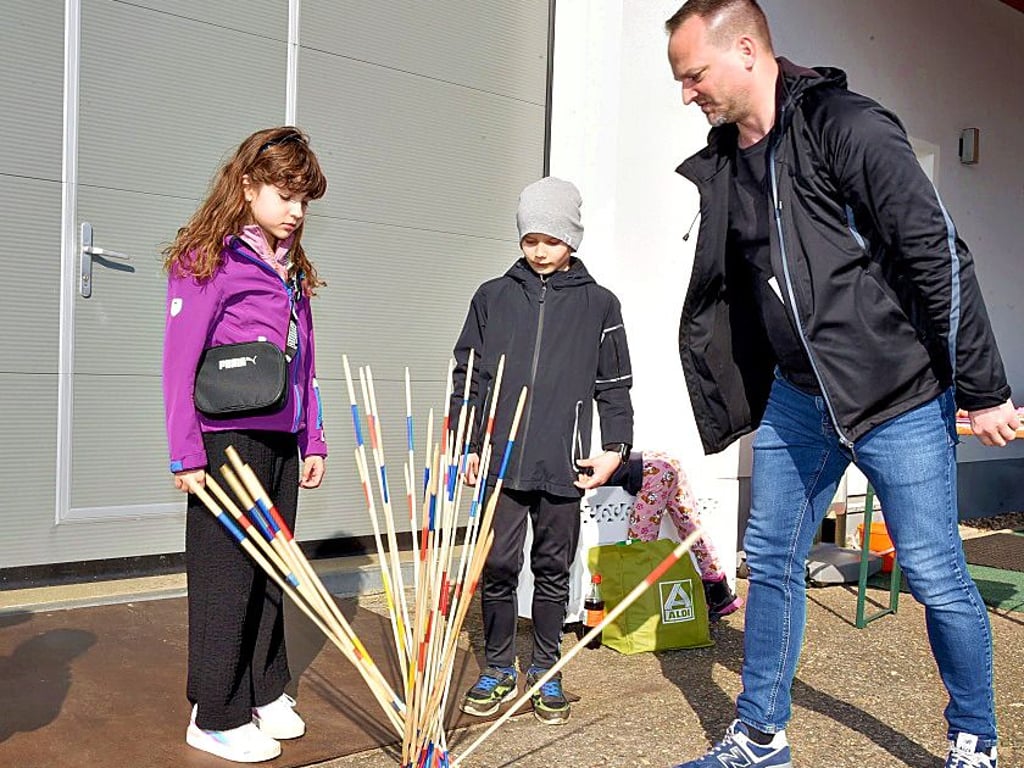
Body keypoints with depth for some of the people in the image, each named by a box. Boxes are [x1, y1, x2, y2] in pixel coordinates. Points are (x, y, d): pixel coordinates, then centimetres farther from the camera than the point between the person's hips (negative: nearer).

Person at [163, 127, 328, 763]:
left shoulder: (292, 270, 16)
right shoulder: (207, 259, -7)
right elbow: (180, 362, -11)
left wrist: (313, 442, 14)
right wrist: (186, 454, -14)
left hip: (281, 443, 7)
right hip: (226, 441, -7)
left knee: (271, 571, 13)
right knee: (227, 578, 1)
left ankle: (266, 693, 28)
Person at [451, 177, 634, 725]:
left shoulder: (598, 304, 6)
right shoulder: (492, 297, 8)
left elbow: (614, 385, 9)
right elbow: (467, 375, 10)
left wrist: (615, 447, 1)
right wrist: (466, 445, 6)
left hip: (563, 467, 0)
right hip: (500, 459, 1)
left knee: (553, 570, 10)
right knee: (497, 567, 3)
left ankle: (545, 671, 26)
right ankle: (498, 669, 21)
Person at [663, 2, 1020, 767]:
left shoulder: (849, 127, -15)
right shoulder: (723, 165, 7)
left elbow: (939, 256, -16)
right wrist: (730, 413, 17)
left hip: (899, 396, -7)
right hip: (795, 397, 7)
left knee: (937, 577, 4)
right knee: (772, 562, 11)